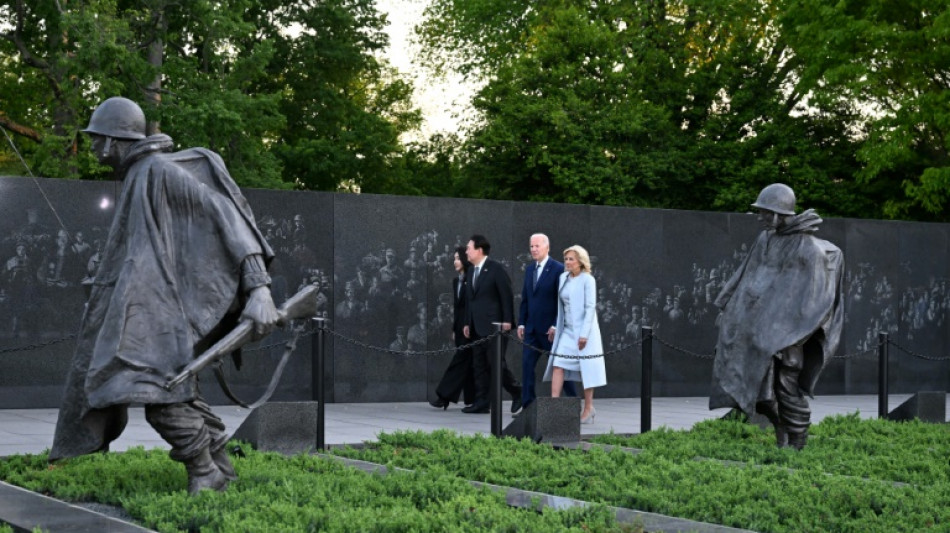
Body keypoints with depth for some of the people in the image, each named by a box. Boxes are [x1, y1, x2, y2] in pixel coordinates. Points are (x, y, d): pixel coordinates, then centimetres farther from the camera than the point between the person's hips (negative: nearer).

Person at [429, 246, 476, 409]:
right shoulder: (456, 280, 15)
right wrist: (454, 329, 16)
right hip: (460, 326, 8)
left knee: (461, 359, -8)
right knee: (468, 364, 8)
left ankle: (444, 396, -10)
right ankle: (472, 400, 9)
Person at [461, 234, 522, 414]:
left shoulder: (495, 269, -7)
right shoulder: (471, 272, 16)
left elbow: (507, 295, -10)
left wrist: (507, 320, -15)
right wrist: (467, 323, 14)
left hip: (493, 325, -8)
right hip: (476, 328, 8)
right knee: (479, 365, 5)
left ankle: (517, 392, 10)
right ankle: (482, 402, 7)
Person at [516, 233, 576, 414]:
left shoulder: (558, 269, -10)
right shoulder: (529, 269, 11)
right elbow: (525, 298, 14)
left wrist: (555, 326, -16)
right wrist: (521, 323, 8)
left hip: (550, 328, -6)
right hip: (532, 328, 6)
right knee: (527, 364, 0)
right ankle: (527, 405, 4)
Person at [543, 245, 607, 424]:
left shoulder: (587, 280, -8)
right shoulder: (563, 278, 10)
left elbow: (590, 307, -13)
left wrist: (584, 334, -18)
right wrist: (555, 328, 14)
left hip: (583, 330, -6)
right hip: (567, 330, 6)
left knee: (586, 369, 1)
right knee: (558, 365, -5)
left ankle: (588, 409, 10)